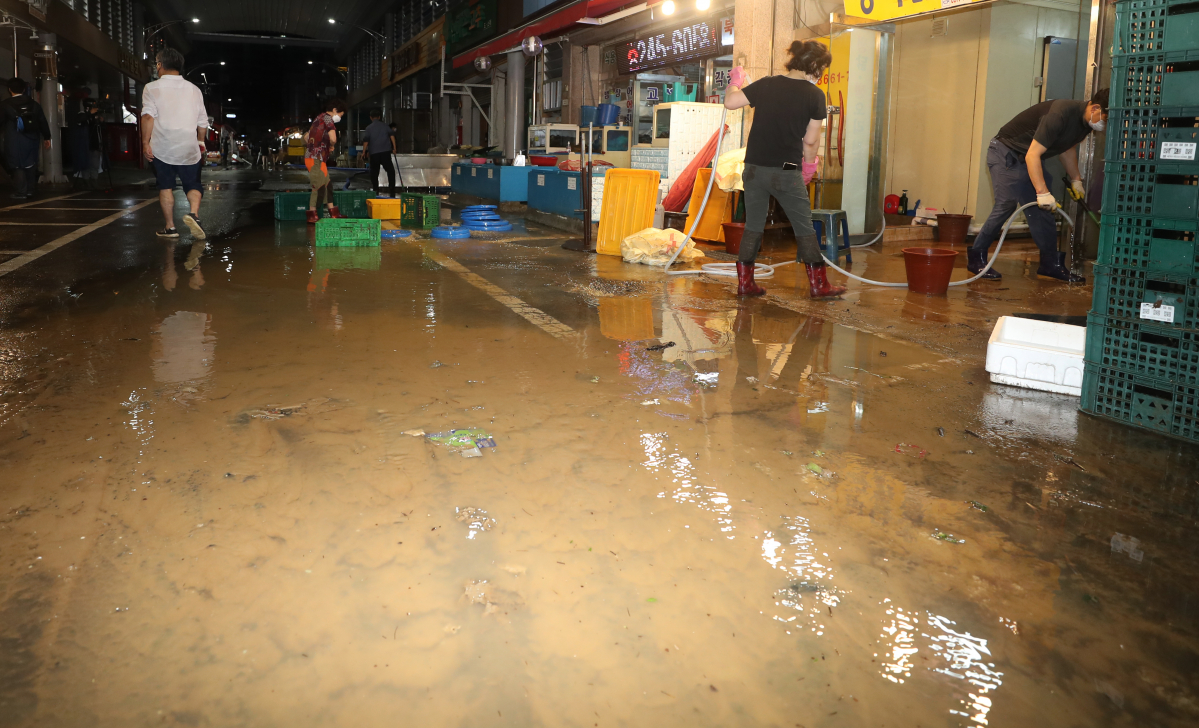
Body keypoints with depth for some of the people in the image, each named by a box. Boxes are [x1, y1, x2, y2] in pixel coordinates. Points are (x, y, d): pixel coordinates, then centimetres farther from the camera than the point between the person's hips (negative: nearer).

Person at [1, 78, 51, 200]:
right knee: (30, 164, 14)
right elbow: (43, 122, 7)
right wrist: (46, 137, 16)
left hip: (14, 141, -4)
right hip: (31, 139, 4)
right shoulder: (33, 104, 4)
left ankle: (20, 192, -1)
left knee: (18, 166, 1)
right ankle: (30, 190, 19)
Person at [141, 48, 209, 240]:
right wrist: (201, 142, 24)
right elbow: (202, 121, 10)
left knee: (165, 187, 10)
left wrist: (145, 142, -9)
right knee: (193, 186, 9)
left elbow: (148, 116, -13)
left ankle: (170, 227, 11)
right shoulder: (193, 89, 9)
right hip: (189, 148, 2)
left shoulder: (152, 88, -1)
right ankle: (194, 213, -19)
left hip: (162, 147, -2)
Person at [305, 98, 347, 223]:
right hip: (316, 159, -10)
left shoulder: (319, 118, 18)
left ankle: (333, 213, 16)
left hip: (311, 156, 10)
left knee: (327, 185, 12)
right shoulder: (328, 118, -10)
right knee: (319, 187, -7)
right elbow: (333, 139, -23)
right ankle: (312, 216, -4)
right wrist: (331, 146, -4)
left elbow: (307, 136, 26)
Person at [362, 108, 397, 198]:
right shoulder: (384, 126, 7)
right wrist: (394, 148, 1)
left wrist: (364, 152, 4)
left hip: (373, 153, 0)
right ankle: (392, 191, -5)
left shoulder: (369, 128, 3)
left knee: (374, 173, 10)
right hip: (385, 152, 0)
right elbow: (391, 136, 0)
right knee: (390, 170, 4)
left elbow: (365, 141, -3)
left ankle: (376, 191, 9)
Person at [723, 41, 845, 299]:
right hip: (787, 171, -3)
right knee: (804, 228, 8)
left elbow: (730, 101, 0)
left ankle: (745, 282, 14)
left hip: (754, 168, 3)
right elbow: (811, 141, -3)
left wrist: (736, 80, 19)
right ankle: (819, 284, 14)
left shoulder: (766, 84, 2)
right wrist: (809, 166, 14)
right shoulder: (814, 95, -5)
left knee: (753, 226, 13)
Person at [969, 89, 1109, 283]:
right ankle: (976, 258, -8)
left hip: (1028, 161, 9)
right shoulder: (1061, 114, -30)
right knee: (1006, 204, -17)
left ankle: (1051, 264, 9)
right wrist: (1042, 192, -35)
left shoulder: (1085, 122, -1)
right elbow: (1032, 155, -33)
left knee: (1042, 212, 4)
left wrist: (1076, 180, 16)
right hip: (1005, 153, -9)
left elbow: (1068, 148, 20)